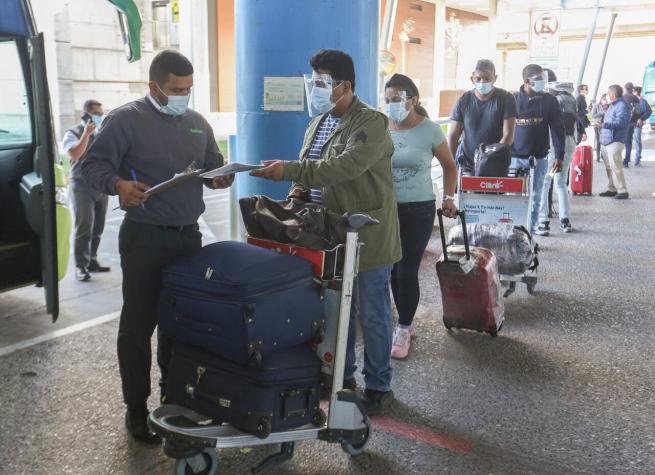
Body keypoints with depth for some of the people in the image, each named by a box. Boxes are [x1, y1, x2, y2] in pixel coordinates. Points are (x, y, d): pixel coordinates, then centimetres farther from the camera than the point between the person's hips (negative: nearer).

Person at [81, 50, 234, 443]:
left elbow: (214, 164, 20)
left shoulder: (197, 122, 11)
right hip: (144, 238, -6)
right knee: (139, 322, 2)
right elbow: (93, 165, -11)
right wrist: (118, 185, -32)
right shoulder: (125, 120, -8)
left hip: (188, 235, 6)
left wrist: (221, 176, -4)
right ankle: (137, 407, 14)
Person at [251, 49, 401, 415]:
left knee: (373, 316, 5)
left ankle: (379, 386, 21)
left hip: (367, 237, -7)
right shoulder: (318, 123, 12)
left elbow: (344, 166, -29)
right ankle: (342, 376, 35)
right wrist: (301, 188, -2)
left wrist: (289, 171, -31)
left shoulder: (372, 122, -14)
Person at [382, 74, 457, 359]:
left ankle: (403, 330, 12)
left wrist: (448, 198, 0)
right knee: (392, 270, 8)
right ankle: (405, 322, 26)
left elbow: (449, 166, 8)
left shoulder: (429, 130, -6)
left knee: (407, 271, -3)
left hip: (419, 210, -3)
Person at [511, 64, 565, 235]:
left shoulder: (549, 100, 2)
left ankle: (531, 231, 15)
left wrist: (559, 156, -7)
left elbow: (557, 129, 0)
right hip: (515, 157, 0)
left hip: (539, 158, 1)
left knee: (535, 198, 6)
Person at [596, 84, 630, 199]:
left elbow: (620, 122, -26)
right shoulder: (613, 105, 17)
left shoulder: (622, 106, -14)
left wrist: (603, 125, -32)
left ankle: (623, 191, -9)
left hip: (615, 141, -10)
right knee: (609, 166, 13)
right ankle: (612, 189, 20)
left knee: (615, 166, -13)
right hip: (606, 141, 10)